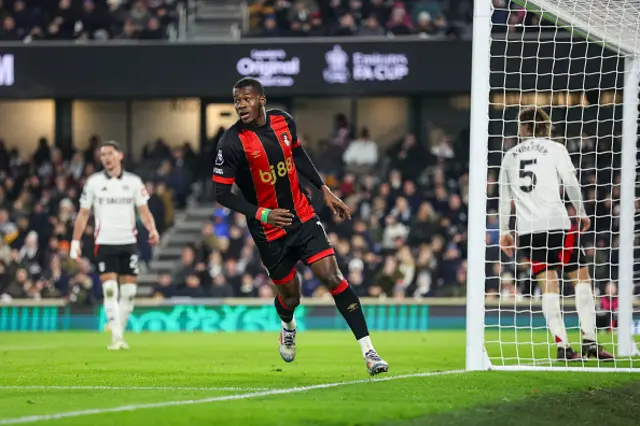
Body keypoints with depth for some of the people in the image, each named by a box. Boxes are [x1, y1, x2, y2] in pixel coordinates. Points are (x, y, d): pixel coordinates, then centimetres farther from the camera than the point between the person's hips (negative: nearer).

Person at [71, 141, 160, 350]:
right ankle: (116, 336, -14)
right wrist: (75, 241, -1)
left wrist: (152, 230, -15)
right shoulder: (93, 182, 4)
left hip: (128, 242, 2)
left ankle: (120, 333, 14)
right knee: (110, 289, -12)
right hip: (105, 243, -2)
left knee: (129, 291, 1)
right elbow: (83, 214, 6)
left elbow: (144, 211, 4)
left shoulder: (134, 182, 5)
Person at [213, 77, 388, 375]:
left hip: (302, 216, 3)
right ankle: (287, 327, 47)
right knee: (289, 295, 8)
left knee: (333, 277, -10)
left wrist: (324, 190, 13)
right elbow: (222, 193, -14)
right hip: (269, 230, -3)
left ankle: (368, 350, -10)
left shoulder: (283, 121, -3)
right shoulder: (232, 143, -18)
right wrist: (262, 213, -26)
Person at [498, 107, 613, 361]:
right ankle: (589, 341, -5)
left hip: (526, 229, 3)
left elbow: (504, 196, 16)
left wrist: (504, 232, 22)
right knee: (581, 276, 4)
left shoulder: (510, 156, 15)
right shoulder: (554, 149, 4)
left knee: (549, 285, 3)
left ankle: (562, 346, -6)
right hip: (556, 223, -3)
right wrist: (581, 213, 9)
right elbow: (571, 183, -3)